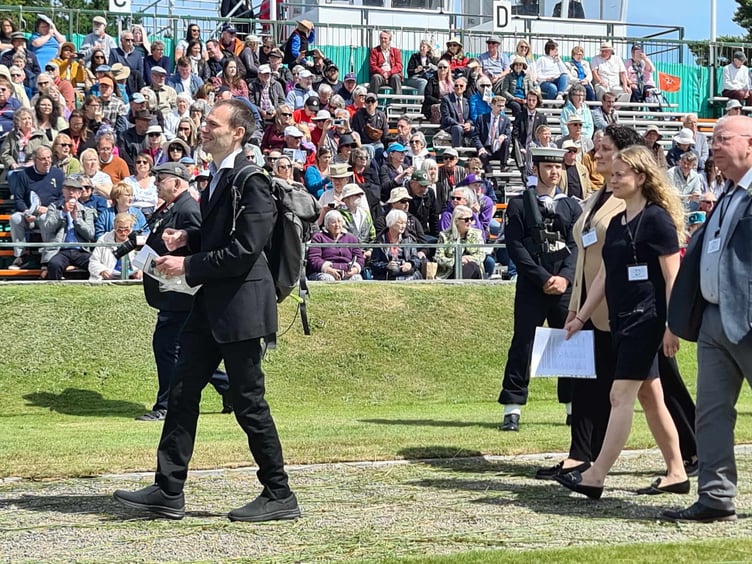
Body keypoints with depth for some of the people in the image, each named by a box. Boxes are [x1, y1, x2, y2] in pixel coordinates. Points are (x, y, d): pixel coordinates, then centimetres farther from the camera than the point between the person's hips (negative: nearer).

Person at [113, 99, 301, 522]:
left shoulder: (251, 182, -16)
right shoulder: (219, 177, 15)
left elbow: (244, 250, -21)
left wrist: (187, 265, -16)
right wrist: (188, 238, 8)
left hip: (241, 305, -10)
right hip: (212, 305, 10)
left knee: (249, 402, -2)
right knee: (183, 392, 8)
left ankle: (280, 496, 9)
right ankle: (168, 492, 12)